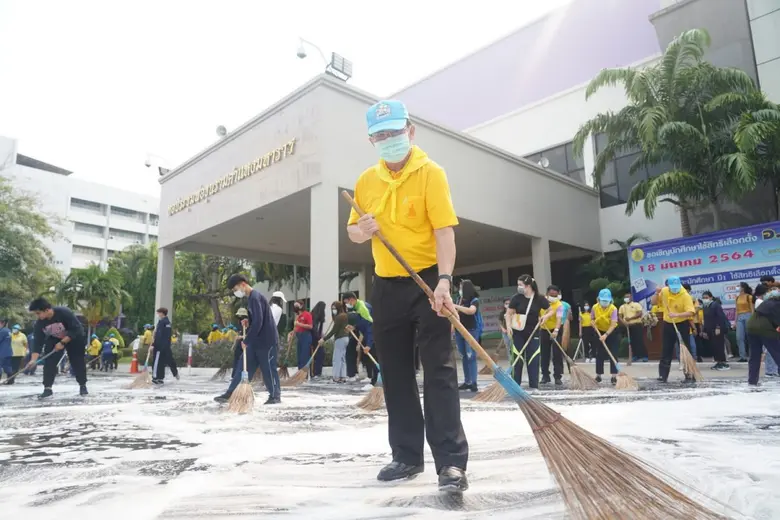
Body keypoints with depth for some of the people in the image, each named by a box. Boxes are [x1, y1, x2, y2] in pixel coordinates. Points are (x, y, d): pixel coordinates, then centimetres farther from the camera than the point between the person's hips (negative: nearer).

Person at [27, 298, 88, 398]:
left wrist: (62, 343, -32)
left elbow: (76, 329, -31)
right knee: (49, 362, -12)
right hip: (54, 340, 4)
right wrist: (33, 360, -27)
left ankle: (83, 386, 13)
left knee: (78, 363, 0)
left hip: (75, 338, -4)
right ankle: (47, 389, -7)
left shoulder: (64, 312, -35)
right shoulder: (39, 324, -20)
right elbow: (38, 342, -18)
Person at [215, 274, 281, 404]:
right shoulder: (251, 298, 13)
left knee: (268, 369, 1)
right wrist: (248, 322, 5)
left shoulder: (255, 297, -19)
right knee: (244, 367, 8)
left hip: (267, 340, -10)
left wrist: (246, 341, -19)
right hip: (255, 341, 10)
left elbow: (258, 322, -25)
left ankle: (275, 396, 14)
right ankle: (230, 394, 11)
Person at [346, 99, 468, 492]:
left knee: (439, 371, -6)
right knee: (395, 375, 10)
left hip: (427, 282, -5)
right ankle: (407, 455, 24)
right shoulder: (366, 181, 9)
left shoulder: (430, 173, -7)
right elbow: (353, 231, 17)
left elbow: (444, 230, -15)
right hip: (387, 286, 6)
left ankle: (451, 462, 1)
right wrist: (361, 230, -8)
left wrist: (443, 281, -28)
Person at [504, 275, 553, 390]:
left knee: (533, 359, 0)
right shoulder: (516, 298, -8)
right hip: (518, 333, 0)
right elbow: (509, 313, 1)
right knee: (518, 359, 5)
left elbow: (551, 311, 4)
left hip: (533, 333, 0)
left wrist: (546, 316, -16)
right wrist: (508, 326, -11)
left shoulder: (539, 298, -8)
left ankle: (534, 386, 8)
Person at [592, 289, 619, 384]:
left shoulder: (613, 309, -23)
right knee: (599, 355, 6)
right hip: (600, 332, 3)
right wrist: (595, 326, -19)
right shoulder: (595, 307, -12)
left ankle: (614, 376, -1)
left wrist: (606, 335, -40)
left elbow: (613, 324, -30)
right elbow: (592, 319, 2)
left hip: (612, 333, -3)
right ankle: (598, 376, 14)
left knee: (613, 354, -6)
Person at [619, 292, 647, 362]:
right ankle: (635, 356, 12)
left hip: (637, 325, -4)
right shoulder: (622, 307, 14)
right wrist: (623, 322, -12)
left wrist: (630, 318, -17)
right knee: (632, 342, 6)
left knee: (640, 341, -8)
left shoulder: (636, 305, 3)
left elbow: (639, 314, -10)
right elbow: (619, 316, 7)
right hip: (628, 326, 4)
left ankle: (644, 356, -5)